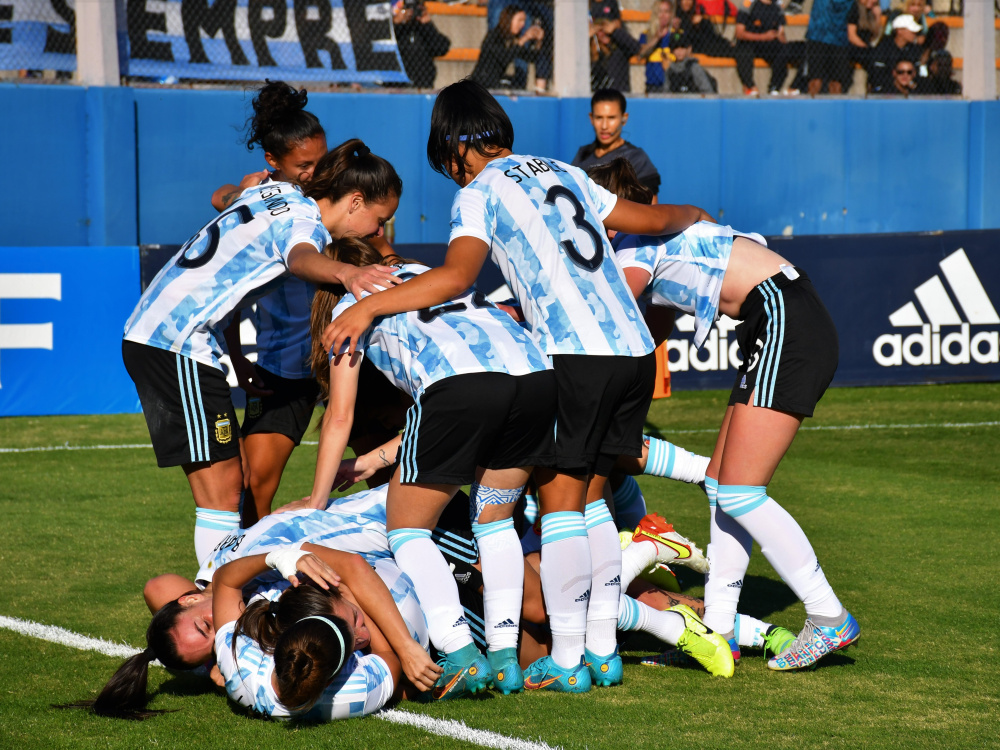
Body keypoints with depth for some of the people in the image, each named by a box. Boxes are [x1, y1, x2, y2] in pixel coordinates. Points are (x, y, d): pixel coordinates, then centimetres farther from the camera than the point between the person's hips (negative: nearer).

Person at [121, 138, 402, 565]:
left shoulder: (277, 193, 14)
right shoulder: (305, 221, -13)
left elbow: (225, 197, 37)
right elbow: (301, 258, -39)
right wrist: (345, 273, -60)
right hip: (179, 342, -10)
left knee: (228, 483, 11)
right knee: (221, 487, -12)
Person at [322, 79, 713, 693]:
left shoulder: (480, 194, 1)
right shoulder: (564, 175, 21)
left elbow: (456, 276, -17)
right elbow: (653, 218, 31)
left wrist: (367, 307, -15)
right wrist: (692, 217, 53)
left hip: (578, 354, -7)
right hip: (635, 348, 7)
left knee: (561, 501, -1)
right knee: (590, 499, 15)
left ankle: (567, 660, -2)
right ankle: (603, 649, 15)